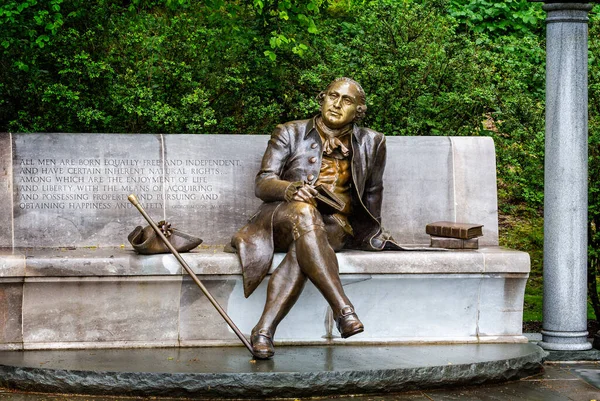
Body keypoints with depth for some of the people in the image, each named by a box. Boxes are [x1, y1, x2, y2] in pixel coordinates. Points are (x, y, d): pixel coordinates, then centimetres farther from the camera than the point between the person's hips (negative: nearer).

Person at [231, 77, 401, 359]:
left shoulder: (370, 142, 15)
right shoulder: (290, 133, 9)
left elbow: (373, 192, 28)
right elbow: (262, 183, 0)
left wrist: (372, 235, 25)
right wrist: (291, 190, -21)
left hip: (335, 224, 1)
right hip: (283, 217, -1)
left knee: (301, 250, -38)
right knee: (304, 211, -40)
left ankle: (264, 330, -45)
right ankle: (342, 308, -50)